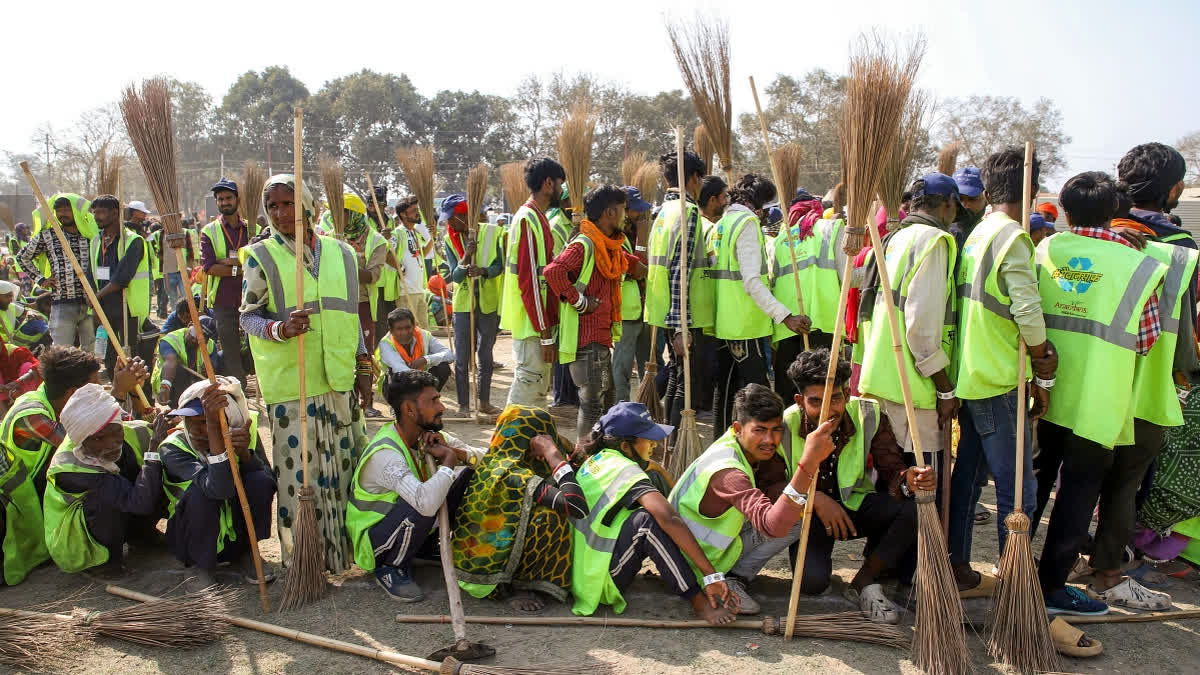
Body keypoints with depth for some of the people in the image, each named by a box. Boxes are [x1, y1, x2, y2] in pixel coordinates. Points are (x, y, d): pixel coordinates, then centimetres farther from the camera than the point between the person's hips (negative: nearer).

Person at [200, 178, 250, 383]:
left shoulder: (252, 229, 7)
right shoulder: (209, 231, 4)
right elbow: (209, 267, -8)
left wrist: (228, 261, -15)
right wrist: (240, 268, -16)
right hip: (223, 299, -1)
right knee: (231, 352, 3)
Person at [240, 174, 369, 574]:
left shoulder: (340, 253, 9)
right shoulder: (261, 257, -1)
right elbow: (248, 316, 0)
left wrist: (363, 365, 11)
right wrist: (280, 329, -21)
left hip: (340, 380, 4)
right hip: (290, 385, -3)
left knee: (344, 464, 10)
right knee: (299, 470, -2)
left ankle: (344, 549, 26)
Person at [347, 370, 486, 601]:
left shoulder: (427, 436, -4)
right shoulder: (385, 454, -31)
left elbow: (485, 458, 0)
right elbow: (426, 503, -47)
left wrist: (451, 450, -20)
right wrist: (448, 460, -29)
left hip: (413, 528, 8)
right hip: (375, 542, -7)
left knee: (471, 474, -2)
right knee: (421, 505, -38)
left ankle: (428, 547, 9)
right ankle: (391, 569, -11)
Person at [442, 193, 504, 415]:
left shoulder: (492, 233, -5)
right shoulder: (450, 240, -1)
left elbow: (499, 265, -9)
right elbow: (455, 276, -8)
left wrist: (483, 271, -29)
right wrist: (466, 256, -27)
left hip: (489, 303, -1)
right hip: (463, 303, 1)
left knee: (485, 355, 12)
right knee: (462, 358, 2)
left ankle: (484, 402, 23)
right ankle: (463, 404, 11)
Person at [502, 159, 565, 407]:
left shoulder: (536, 218, 16)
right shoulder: (528, 219, -15)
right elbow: (528, 281, -21)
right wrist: (546, 333, -21)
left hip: (539, 321, 10)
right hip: (532, 323, -10)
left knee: (539, 386, 15)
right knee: (529, 383, -6)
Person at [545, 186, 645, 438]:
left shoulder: (611, 246, 14)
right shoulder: (584, 245, -16)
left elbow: (632, 265, 35)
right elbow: (553, 271, -31)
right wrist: (579, 302, -23)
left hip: (602, 335, 10)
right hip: (586, 336, -10)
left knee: (607, 398, 16)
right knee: (593, 400, -6)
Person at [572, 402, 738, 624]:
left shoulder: (596, 459, 5)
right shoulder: (626, 470, -21)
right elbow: (670, 519, -33)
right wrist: (712, 575, -33)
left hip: (580, 569, 10)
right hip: (601, 578, -10)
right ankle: (699, 603, -22)